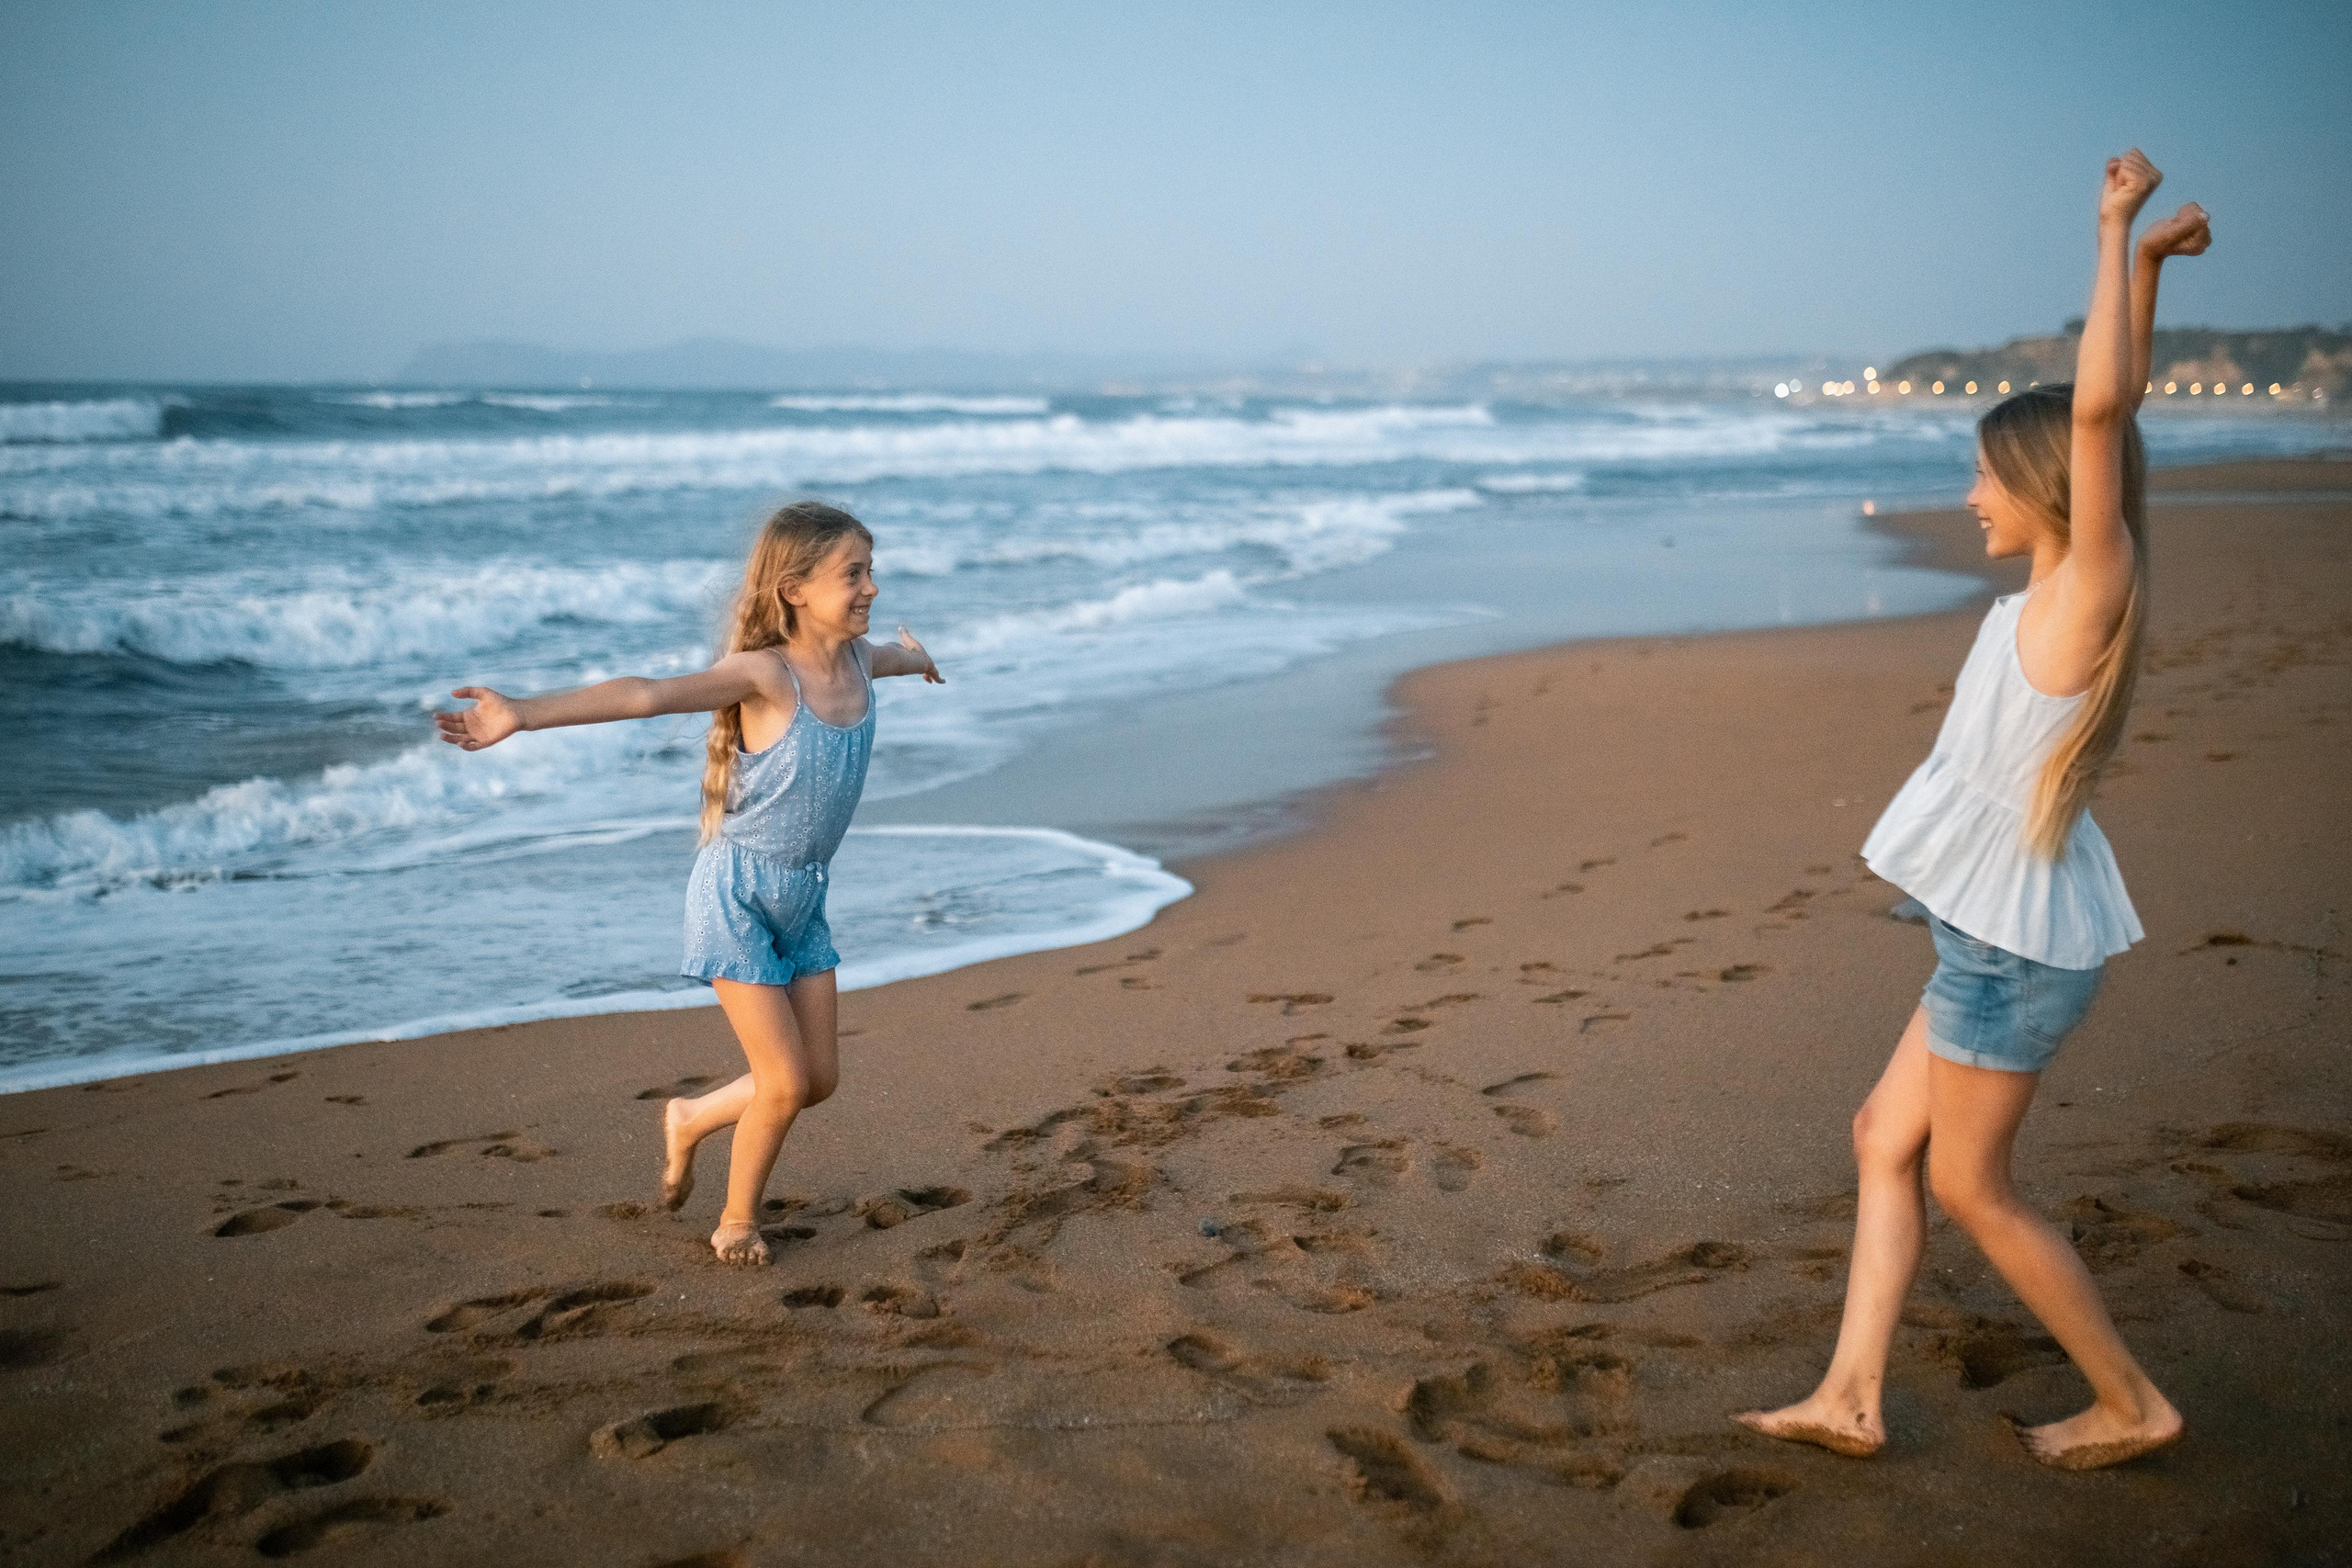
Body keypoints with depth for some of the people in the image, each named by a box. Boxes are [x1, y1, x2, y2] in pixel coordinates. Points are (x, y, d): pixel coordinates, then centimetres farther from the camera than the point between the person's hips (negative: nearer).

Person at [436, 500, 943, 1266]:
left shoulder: (856, 660, 0)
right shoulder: (764, 673, -21)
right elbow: (644, 695, -35)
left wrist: (915, 657, 52)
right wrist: (526, 714, -47)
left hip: (803, 900, 7)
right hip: (736, 894, -7)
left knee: (820, 1078, 9)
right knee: (784, 1082, -4)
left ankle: (690, 1120, 35)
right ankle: (737, 1220, 22)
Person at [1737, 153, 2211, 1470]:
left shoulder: (2093, 588, -19)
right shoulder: (2072, 592, 3)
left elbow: (2101, 409, -28)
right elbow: (2114, 409, 14)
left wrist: (2121, 236, -19)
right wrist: (2147, 263, 10)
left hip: (2016, 943, -9)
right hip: (2008, 930, 9)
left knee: (1970, 1185, 6)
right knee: (1886, 1139, 14)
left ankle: (2132, 1403, 21)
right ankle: (1852, 1398, 21)